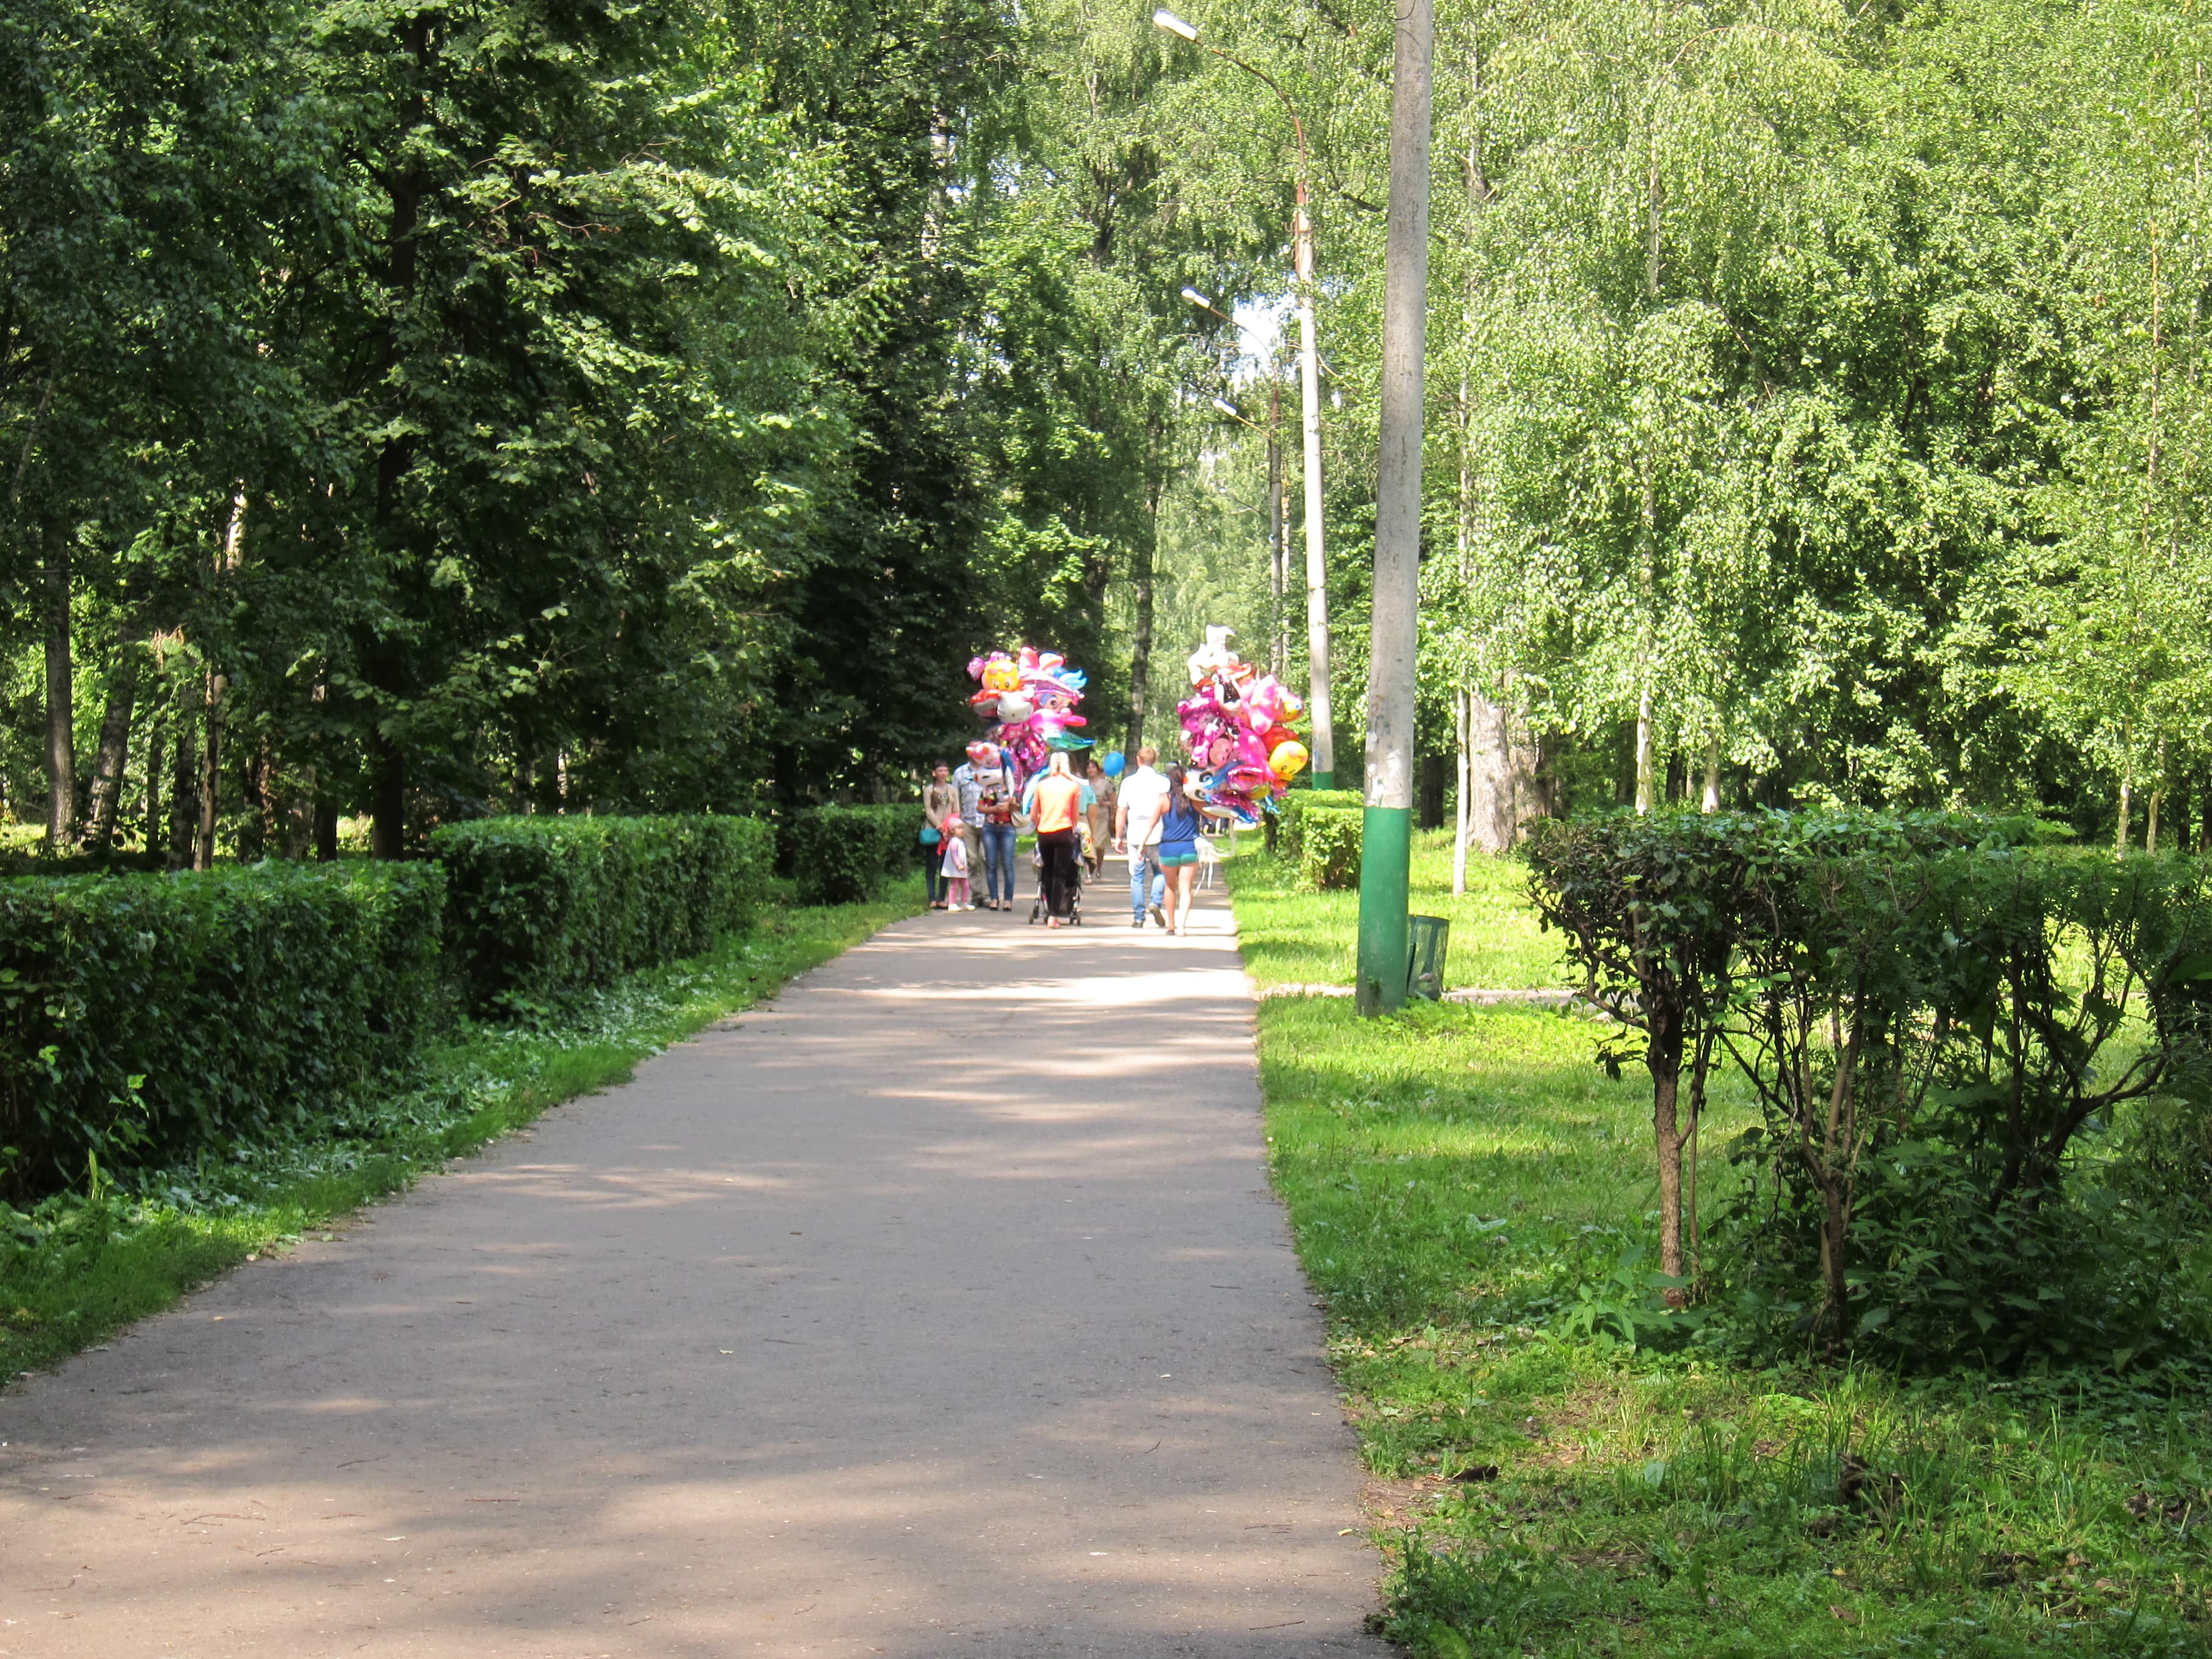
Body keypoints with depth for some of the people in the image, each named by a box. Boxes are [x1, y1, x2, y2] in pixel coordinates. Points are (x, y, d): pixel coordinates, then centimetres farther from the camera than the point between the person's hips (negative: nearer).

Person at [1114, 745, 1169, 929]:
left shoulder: (1128, 782, 2)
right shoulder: (1162, 782, -3)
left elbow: (1121, 812, 3)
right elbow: (1166, 809, -4)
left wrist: (1118, 837, 9)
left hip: (1134, 834, 1)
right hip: (1157, 835, -1)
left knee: (1137, 876, 6)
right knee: (1160, 871, 15)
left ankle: (1138, 917, 5)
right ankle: (1156, 903, -8)